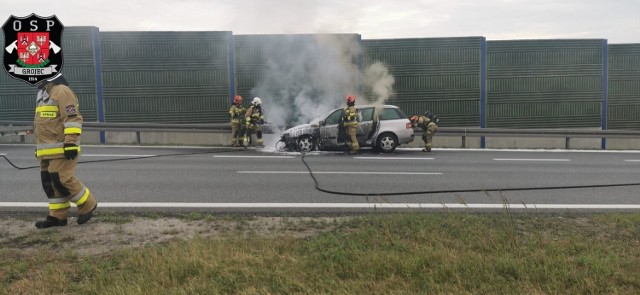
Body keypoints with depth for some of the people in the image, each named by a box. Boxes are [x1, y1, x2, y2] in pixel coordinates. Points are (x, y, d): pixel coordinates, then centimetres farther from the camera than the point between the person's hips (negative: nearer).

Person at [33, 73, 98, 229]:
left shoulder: (62, 91, -11)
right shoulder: (43, 93, 20)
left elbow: (73, 119, -19)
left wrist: (71, 143, -24)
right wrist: (40, 147, 26)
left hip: (61, 149, -10)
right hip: (48, 150, 10)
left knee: (62, 180, -12)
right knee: (49, 182, 9)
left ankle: (88, 205, 5)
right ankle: (58, 216, 15)